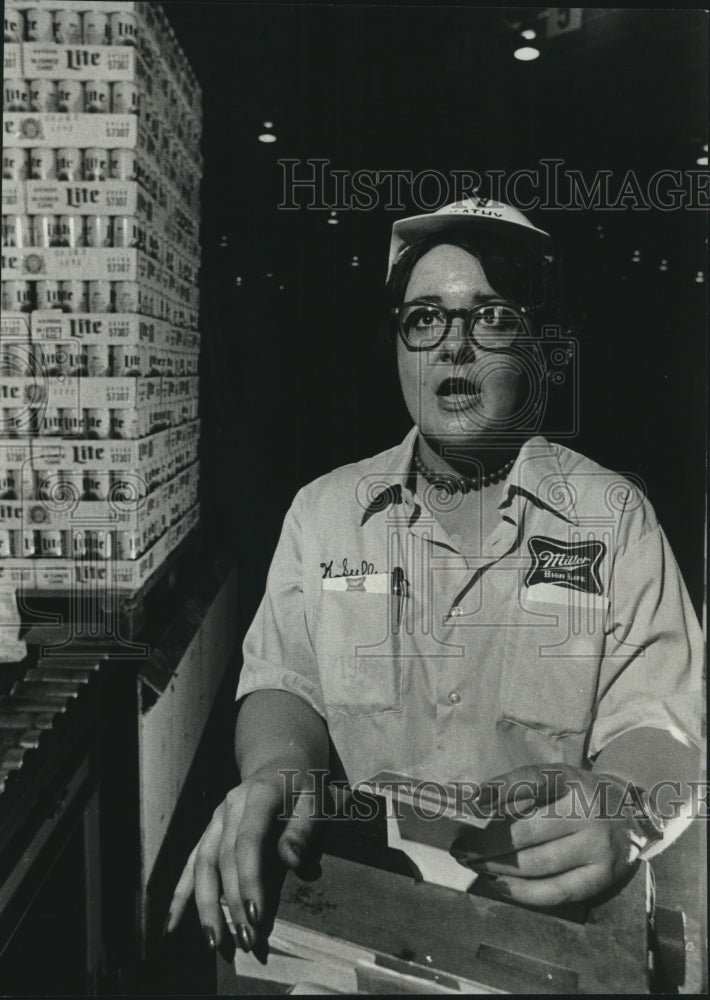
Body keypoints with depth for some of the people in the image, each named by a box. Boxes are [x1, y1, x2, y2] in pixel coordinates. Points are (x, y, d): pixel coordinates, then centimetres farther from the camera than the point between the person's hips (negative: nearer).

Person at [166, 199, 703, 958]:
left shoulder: (615, 517, 0)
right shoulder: (322, 509, 8)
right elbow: (283, 682, 2)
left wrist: (623, 812, -30)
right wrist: (279, 767, -21)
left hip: (547, 913, 1)